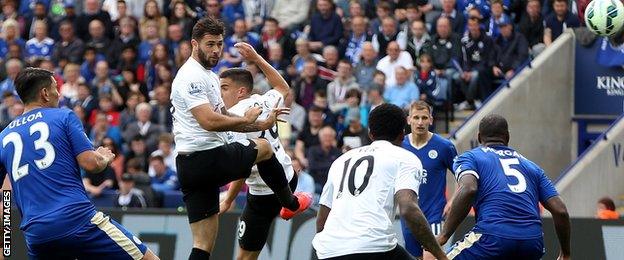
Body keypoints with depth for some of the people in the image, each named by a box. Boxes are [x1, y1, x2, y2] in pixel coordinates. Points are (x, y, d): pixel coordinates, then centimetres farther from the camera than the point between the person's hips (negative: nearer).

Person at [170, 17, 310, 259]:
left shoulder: (209, 76, 21)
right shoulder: (191, 77, -14)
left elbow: (223, 119, 31)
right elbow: (209, 121, -23)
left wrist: (262, 124, 25)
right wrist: (246, 119, -8)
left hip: (189, 166, 9)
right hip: (208, 158, -9)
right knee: (263, 147, 18)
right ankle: (290, 203, 39)